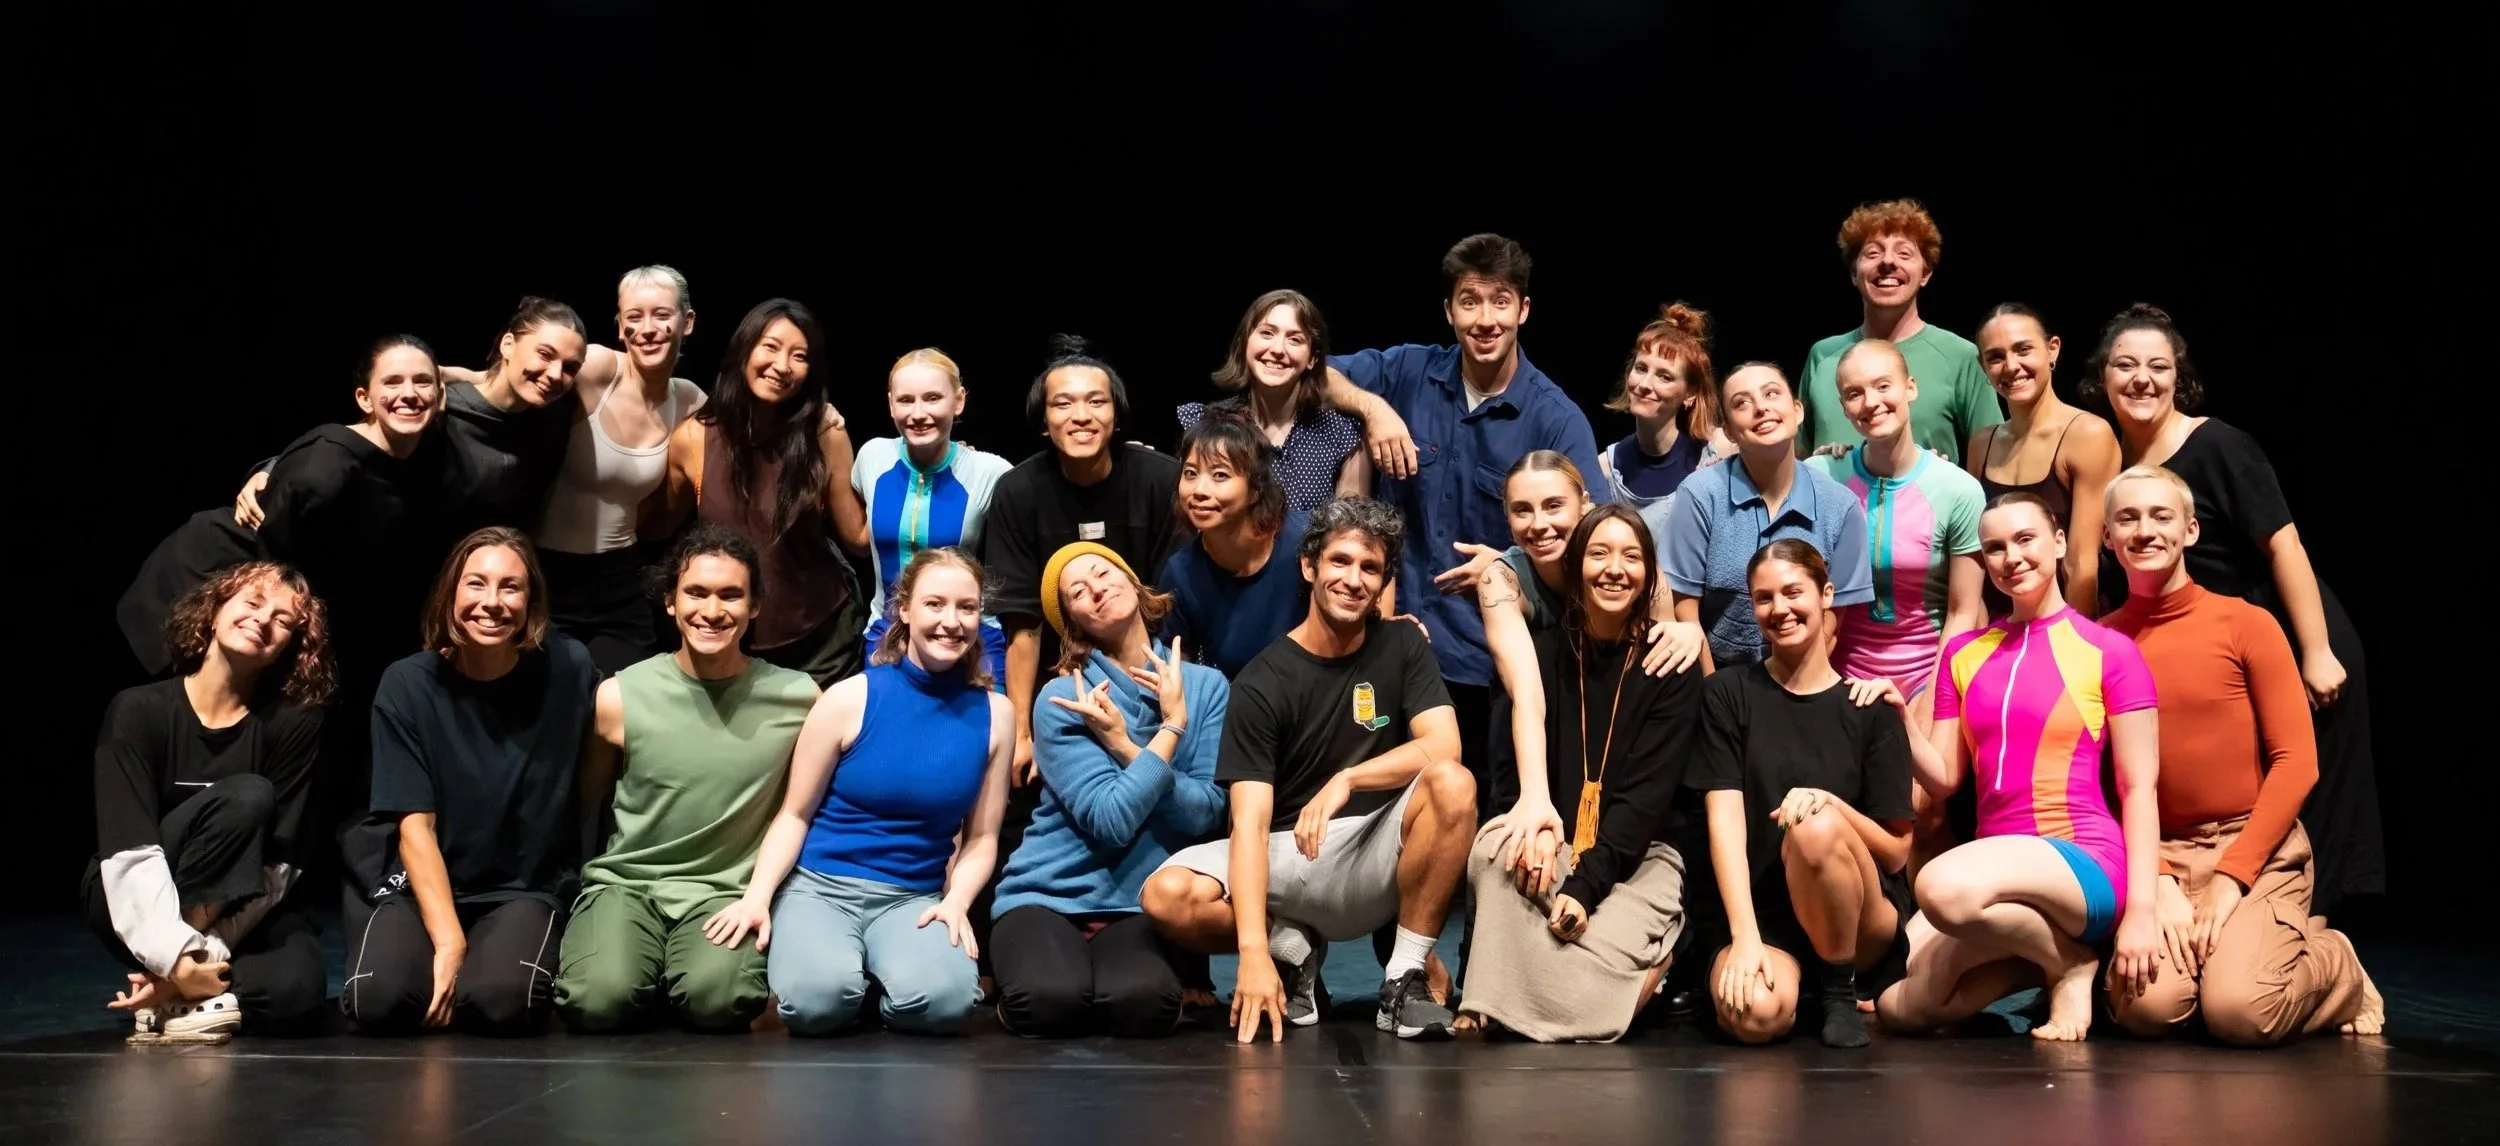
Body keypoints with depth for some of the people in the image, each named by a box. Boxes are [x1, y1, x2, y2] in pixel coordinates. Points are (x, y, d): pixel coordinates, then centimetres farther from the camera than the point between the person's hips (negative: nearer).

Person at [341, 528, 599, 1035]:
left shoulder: (568, 670, -7)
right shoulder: (409, 684, -7)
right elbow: (415, 825, -10)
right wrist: (448, 943, -21)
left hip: (526, 887, -1)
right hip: (422, 883, 1)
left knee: (501, 1000, -30)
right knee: (380, 999, -27)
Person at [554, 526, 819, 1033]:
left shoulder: (798, 698, -4)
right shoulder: (618, 697, -2)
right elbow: (583, 810, 11)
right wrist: (573, 888, 3)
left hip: (726, 890, 0)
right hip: (623, 881, 1)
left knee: (717, 1000, -31)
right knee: (598, 1000, -29)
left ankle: (689, 970, 4)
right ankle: (649, 967, 5)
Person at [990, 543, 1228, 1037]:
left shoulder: (1206, 686, 3)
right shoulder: (1062, 700, -7)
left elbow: (1205, 812, -6)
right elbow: (1111, 820, -17)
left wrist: (1125, 747, -15)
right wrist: (1172, 726, -12)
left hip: (1140, 905, 1)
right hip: (1049, 895, -1)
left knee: (1142, 1005, -32)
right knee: (1047, 1002, -33)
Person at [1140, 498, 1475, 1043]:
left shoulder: (1402, 645, 1)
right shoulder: (1261, 683, -8)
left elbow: (1444, 746, -13)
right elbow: (1250, 820, -17)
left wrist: (1346, 780, -27)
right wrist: (1254, 950, -30)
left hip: (1379, 855, 1)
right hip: (1287, 857, -1)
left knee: (1452, 784, -29)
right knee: (1166, 895, -27)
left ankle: (1405, 978, -16)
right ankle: (1292, 947, 3)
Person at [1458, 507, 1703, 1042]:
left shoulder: (1671, 667, -2)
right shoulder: (1541, 653, 5)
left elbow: (1646, 792, -10)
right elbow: (1510, 762, -2)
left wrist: (1584, 884, -23)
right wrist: (1537, 823, -26)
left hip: (1638, 854, -2)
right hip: (1554, 844, 2)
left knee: (1588, 976, -30)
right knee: (1496, 849, -34)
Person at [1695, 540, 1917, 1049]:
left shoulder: (1871, 710, 3)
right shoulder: (1728, 695, 3)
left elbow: (1896, 851, 0)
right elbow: (1725, 819, -8)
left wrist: (1830, 804, -21)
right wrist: (1745, 936, -20)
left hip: (1862, 926, 0)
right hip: (1761, 915, 1)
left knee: (1816, 827, -33)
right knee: (1754, 1014, -33)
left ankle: (1840, 989, -8)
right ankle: (1792, 980, 6)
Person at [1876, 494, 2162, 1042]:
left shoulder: (2109, 650, -1)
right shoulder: (1964, 654, 14)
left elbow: (2139, 787, -4)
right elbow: (1943, 778, 10)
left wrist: (2140, 909, -11)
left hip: (2086, 862, -5)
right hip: (1998, 865, 5)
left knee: (1944, 887, -37)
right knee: (1899, 1008, -16)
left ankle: (2071, 961, -7)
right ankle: (2040, 952, 8)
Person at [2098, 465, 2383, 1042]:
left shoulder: (2246, 624, -2)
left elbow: (2296, 761, -5)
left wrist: (2232, 877, -12)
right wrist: (2156, 880, -11)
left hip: (2257, 848, -1)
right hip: (2158, 855, 1)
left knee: (2240, 1010, -24)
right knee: (2148, 1006, -25)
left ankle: (2335, 964, 11)